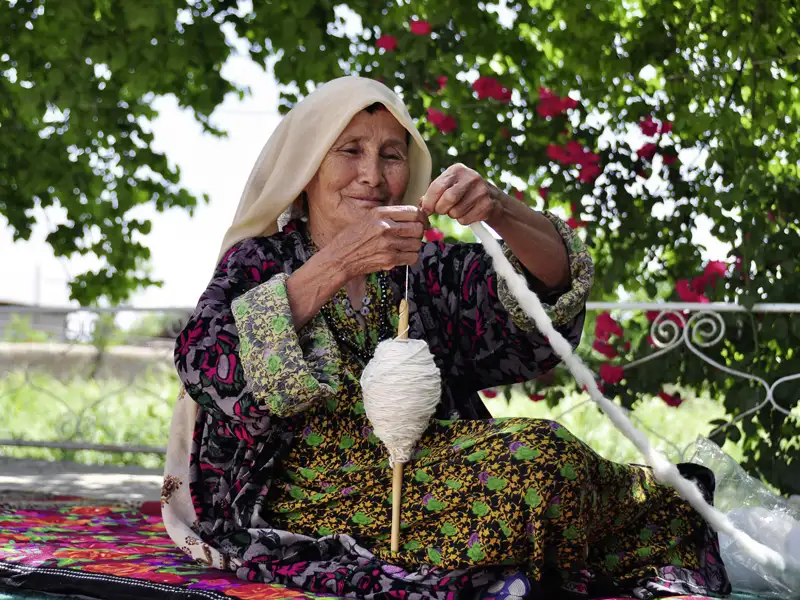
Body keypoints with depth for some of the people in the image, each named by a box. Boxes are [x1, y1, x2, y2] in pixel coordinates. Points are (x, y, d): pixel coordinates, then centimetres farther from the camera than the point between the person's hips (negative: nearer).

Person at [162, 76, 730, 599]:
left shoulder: (425, 269, 15)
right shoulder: (258, 262, 6)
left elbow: (554, 280, 2)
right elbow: (208, 366, -15)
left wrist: (498, 210, -19)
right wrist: (336, 265, -21)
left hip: (421, 474, 4)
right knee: (535, 457, -25)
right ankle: (654, 495, 0)